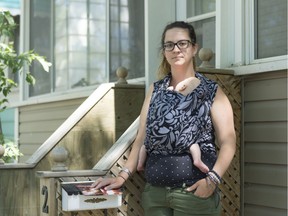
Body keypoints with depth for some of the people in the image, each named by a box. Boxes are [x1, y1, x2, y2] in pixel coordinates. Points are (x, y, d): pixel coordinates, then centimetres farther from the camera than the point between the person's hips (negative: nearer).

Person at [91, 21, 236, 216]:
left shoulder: (212, 92, 1)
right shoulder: (155, 90, 12)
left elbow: (228, 142, -5)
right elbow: (142, 139, 10)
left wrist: (213, 179, -18)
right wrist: (123, 176, 1)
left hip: (195, 193, -3)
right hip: (154, 192, 4)